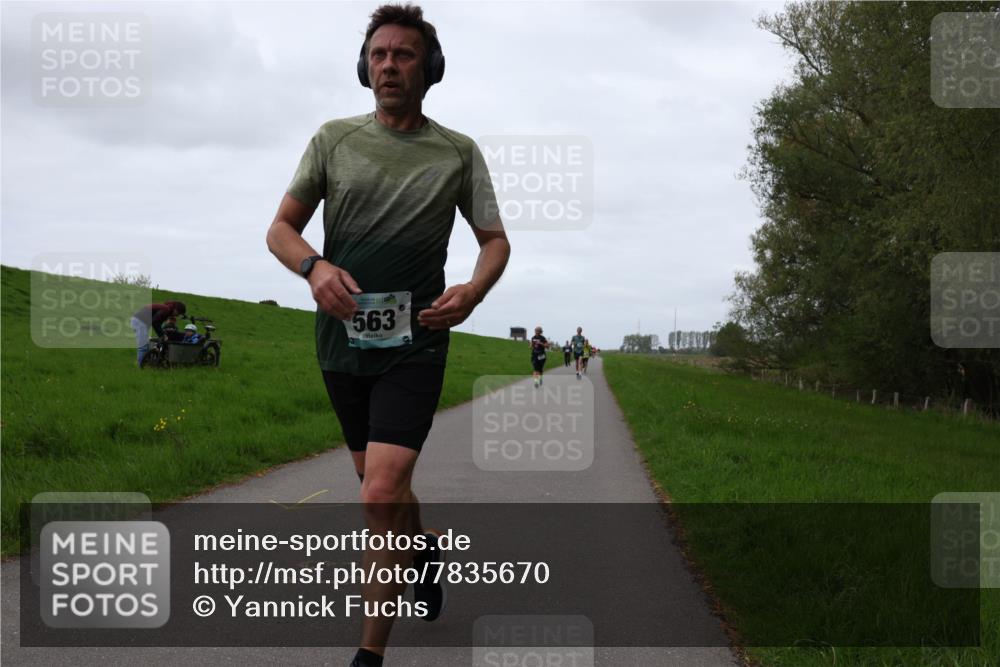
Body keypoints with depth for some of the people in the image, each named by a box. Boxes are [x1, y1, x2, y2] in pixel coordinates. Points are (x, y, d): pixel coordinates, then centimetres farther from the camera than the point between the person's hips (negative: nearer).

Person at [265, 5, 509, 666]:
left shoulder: (458, 152, 2)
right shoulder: (334, 138, 4)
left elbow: (496, 240, 7)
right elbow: (281, 229, 4)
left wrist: (472, 290, -15)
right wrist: (316, 266, -18)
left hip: (414, 344, -3)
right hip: (342, 339, 3)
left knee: (381, 493, -18)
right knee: (381, 483, 19)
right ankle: (426, 548, 52)